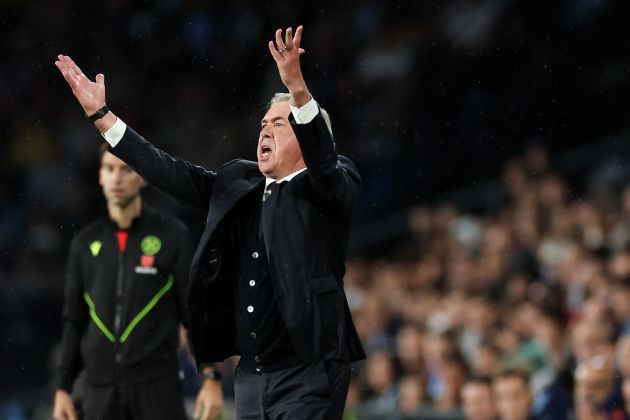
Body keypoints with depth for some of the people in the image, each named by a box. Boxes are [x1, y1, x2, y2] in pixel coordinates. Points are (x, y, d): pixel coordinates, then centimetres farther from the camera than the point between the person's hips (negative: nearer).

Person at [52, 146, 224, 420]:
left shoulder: (172, 235, 1)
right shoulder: (85, 243, 11)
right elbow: (74, 321, 15)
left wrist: (211, 378, -7)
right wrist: (63, 388, 10)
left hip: (157, 386, -3)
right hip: (100, 389, 3)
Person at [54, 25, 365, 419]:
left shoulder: (331, 187, -3)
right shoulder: (239, 184, 15)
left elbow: (323, 159, -23)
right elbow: (172, 173, 15)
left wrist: (297, 87, -38)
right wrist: (100, 113, 12)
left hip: (308, 375, -7)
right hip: (251, 373, 7)